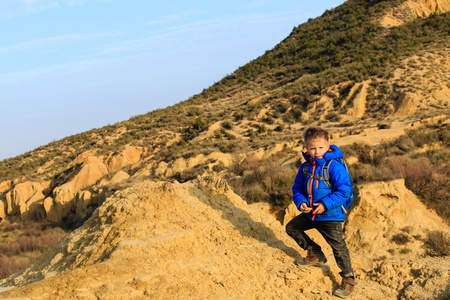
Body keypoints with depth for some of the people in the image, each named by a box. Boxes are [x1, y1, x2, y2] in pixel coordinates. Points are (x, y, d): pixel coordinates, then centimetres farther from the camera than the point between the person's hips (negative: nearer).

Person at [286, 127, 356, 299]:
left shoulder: (334, 166, -17)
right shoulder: (306, 167, 3)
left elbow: (344, 190, -19)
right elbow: (297, 187, 12)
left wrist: (326, 204, -24)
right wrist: (301, 202, -8)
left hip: (331, 216, -7)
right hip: (310, 213, 7)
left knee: (338, 247, -5)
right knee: (291, 228, 18)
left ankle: (348, 279, 10)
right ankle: (315, 253, 31)